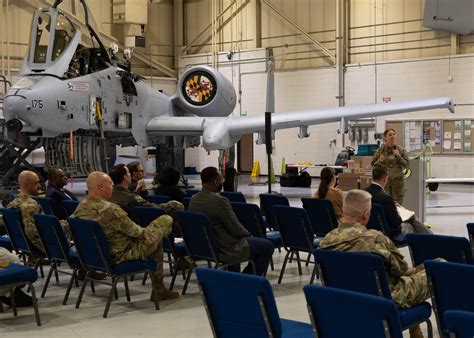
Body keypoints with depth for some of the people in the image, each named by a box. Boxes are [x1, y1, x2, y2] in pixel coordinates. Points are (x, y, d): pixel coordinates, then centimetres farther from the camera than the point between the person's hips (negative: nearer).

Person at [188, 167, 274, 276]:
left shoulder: (193, 200, -1)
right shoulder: (219, 200, -26)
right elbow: (236, 229, -19)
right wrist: (247, 234, 3)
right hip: (224, 250, -8)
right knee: (268, 246, 6)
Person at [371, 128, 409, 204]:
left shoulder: (401, 150, 4)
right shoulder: (380, 150, 1)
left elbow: (406, 165, 2)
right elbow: (373, 164, 5)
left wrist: (398, 156, -10)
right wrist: (379, 161, -14)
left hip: (398, 180, 1)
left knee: (398, 204, 0)